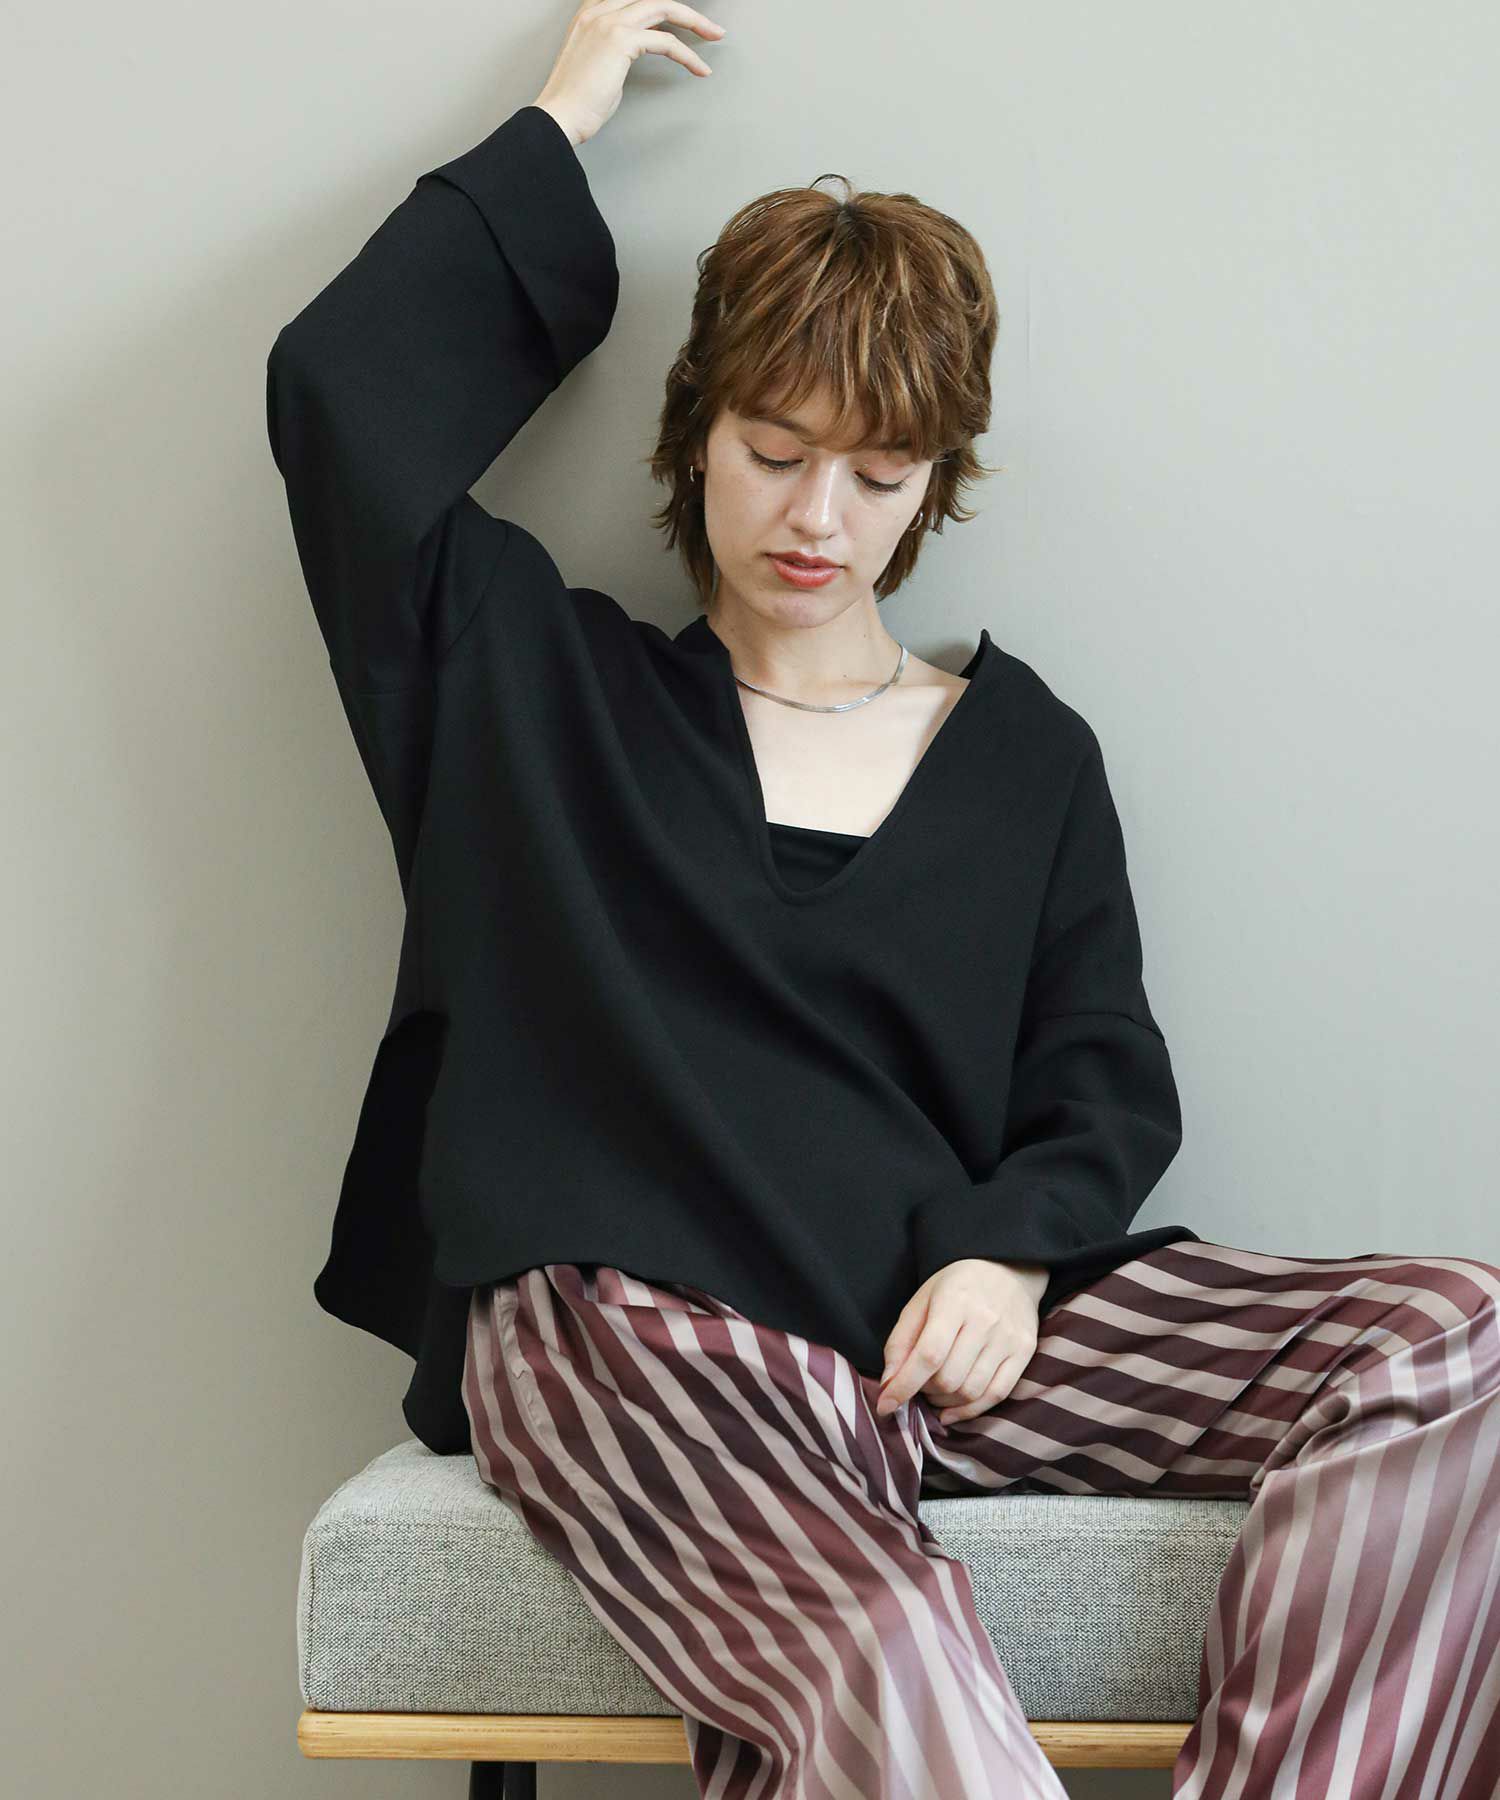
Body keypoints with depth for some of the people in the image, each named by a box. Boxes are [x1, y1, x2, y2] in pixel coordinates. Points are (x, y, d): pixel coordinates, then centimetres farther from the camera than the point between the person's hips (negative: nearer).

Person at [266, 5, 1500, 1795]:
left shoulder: (1024, 752, 22)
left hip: (937, 1320, 4)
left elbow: (1104, 1079, 16)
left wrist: (1012, 1250, -7)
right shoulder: (541, 680, 18)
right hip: (623, 1328, -3)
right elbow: (340, 389, 10)